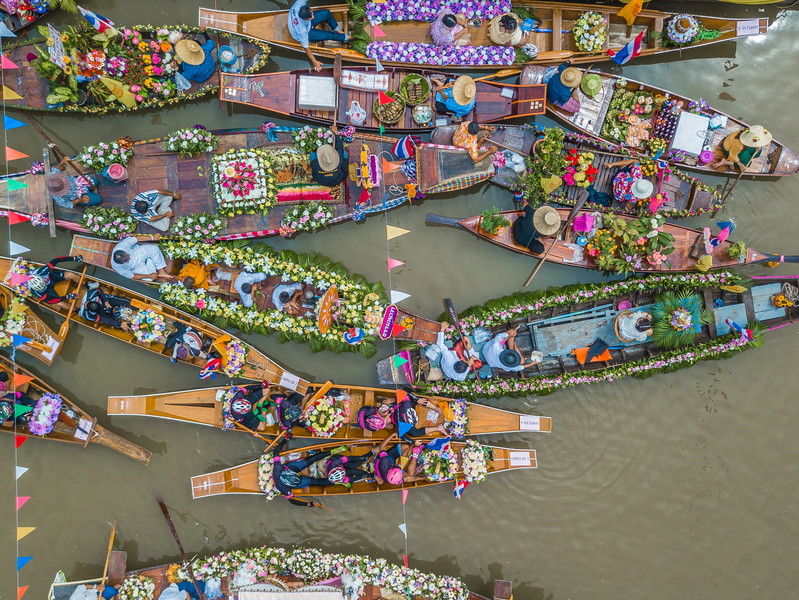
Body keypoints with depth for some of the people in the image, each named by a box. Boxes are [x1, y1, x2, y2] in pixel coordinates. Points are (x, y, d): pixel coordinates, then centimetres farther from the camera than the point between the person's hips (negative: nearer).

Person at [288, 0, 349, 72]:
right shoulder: (301, 30, -45)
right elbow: (305, 47, -32)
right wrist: (315, 62, -25)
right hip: (307, 33, -5)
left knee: (326, 13, -4)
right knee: (330, 35, -5)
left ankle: (338, 30, 23)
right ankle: (347, 38, 26)